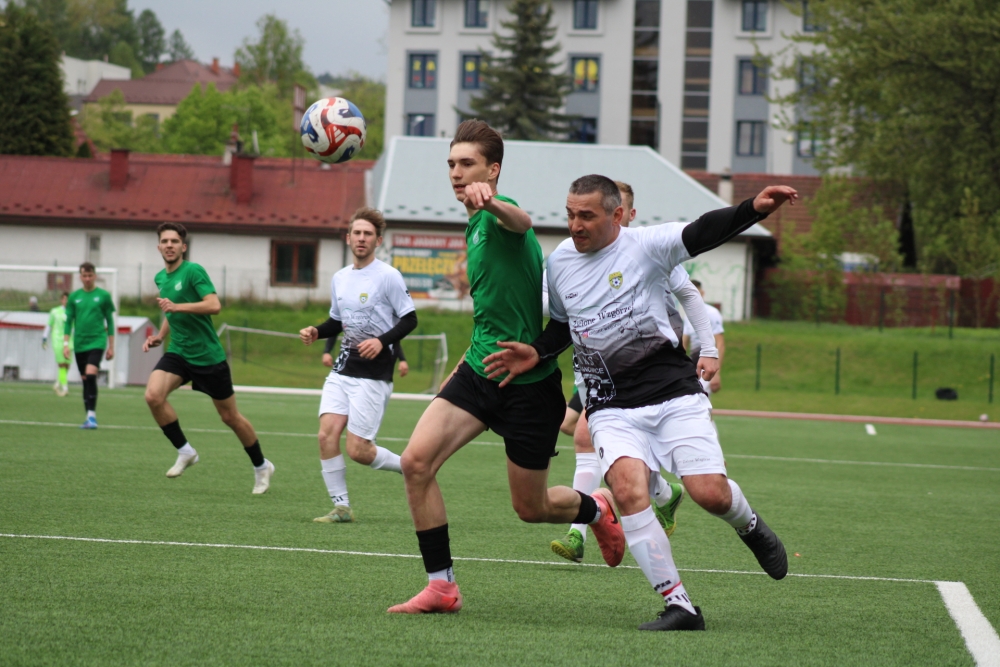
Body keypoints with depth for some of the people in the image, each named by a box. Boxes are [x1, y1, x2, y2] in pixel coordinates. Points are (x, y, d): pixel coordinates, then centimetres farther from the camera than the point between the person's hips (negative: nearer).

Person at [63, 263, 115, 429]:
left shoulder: (103, 296, 2)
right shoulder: (74, 297, 8)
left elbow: (110, 322, 6)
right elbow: (68, 321, 11)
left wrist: (111, 346, 4)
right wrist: (65, 343, 2)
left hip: (97, 342, -3)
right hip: (79, 344, 4)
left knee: (91, 375, -20)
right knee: (85, 380, 6)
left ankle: (92, 415, -20)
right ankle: (90, 417, 13)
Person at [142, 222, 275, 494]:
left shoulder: (193, 271, -14)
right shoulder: (161, 278, 10)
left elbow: (214, 305, -27)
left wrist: (176, 307, -29)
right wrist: (160, 336, 12)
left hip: (208, 356, -6)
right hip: (177, 353, 6)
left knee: (230, 417, 5)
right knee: (153, 395, -21)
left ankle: (261, 466, 26)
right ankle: (184, 451, -4)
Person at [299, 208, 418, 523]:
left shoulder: (388, 277, -8)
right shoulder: (340, 278, 12)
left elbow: (409, 319, -8)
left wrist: (382, 341, -22)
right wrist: (316, 331, 4)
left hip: (374, 373, -6)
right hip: (343, 368, 6)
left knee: (357, 449, -9)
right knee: (327, 434, -10)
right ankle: (341, 507, -1)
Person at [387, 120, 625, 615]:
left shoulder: (498, 216, -14)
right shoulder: (475, 227, 14)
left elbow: (521, 221, -43)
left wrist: (489, 202, -66)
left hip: (529, 382, -7)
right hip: (479, 371, 8)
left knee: (531, 508, 5)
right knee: (417, 461, -14)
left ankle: (597, 508, 39)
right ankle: (442, 587, -6)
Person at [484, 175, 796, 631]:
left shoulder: (646, 246, -5)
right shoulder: (559, 261, 9)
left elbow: (703, 233, -19)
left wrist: (754, 209, -35)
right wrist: (537, 353, 6)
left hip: (674, 394, -2)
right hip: (612, 409, 3)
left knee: (710, 492, -13)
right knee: (628, 487, -23)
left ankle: (750, 526, 27)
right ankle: (679, 607, -18)